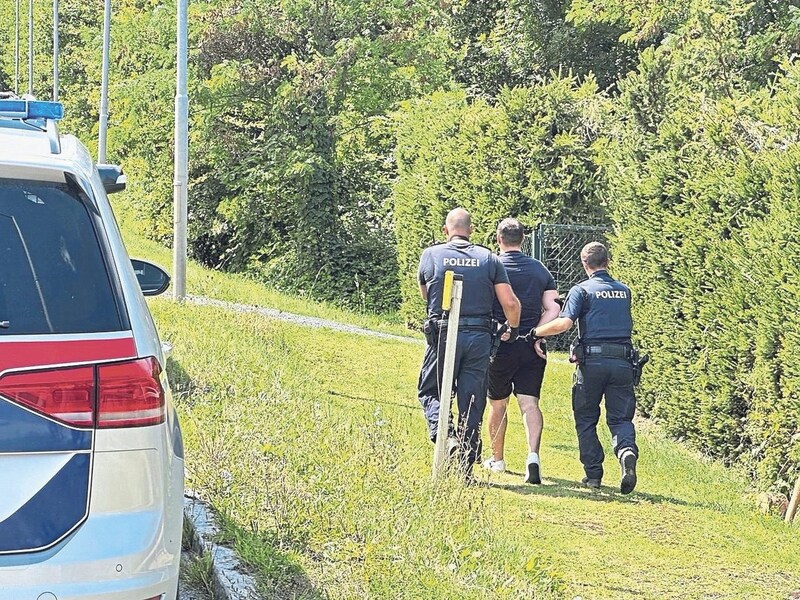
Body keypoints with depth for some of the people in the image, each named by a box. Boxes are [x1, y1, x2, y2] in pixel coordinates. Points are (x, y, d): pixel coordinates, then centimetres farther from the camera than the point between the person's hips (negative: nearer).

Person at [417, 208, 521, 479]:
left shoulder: (430, 255, 1)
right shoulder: (489, 258, 4)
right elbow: (510, 303, -1)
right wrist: (514, 331, 16)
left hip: (443, 335, -2)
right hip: (479, 337, 2)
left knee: (430, 391, 15)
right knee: (472, 401, 8)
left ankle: (444, 434, -14)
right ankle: (466, 468, 9)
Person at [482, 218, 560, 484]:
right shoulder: (540, 270, 7)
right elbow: (553, 310, -1)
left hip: (500, 344, -2)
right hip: (531, 349, 2)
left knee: (498, 404, 13)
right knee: (530, 403, -3)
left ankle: (497, 459, 26)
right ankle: (533, 455, -24)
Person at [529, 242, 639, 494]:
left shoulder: (582, 290, -2)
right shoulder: (624, 291, 14)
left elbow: (564, 323, -14)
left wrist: (535, 332, -2)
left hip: (591, 362, -3)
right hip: (622, 362, 3)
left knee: (586, 419, 11)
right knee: (620, 418, 7)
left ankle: (593, 474, 6)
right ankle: (627, 452, -23)